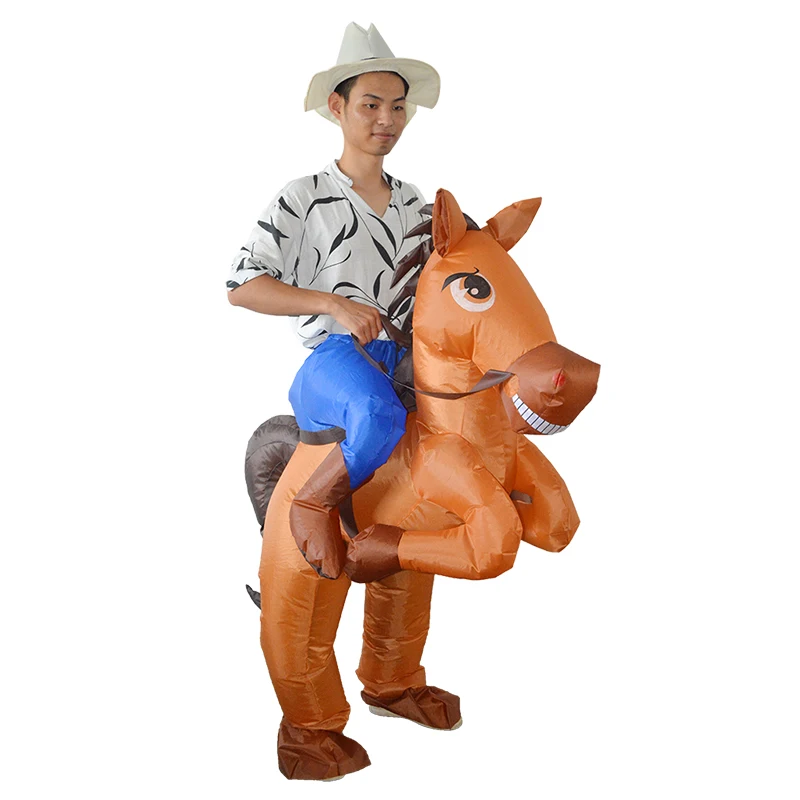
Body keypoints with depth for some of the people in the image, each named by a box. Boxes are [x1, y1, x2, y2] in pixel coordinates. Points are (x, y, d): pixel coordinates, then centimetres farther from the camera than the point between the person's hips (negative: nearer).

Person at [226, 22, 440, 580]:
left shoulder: (413, 201, 19)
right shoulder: (305, 199, 1)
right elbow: (242, 287, -6)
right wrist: (335, 303, -16)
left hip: (404, 360, 7)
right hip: (336, 360, -6)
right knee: (379, 418, -39)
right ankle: (315, 504, -15)